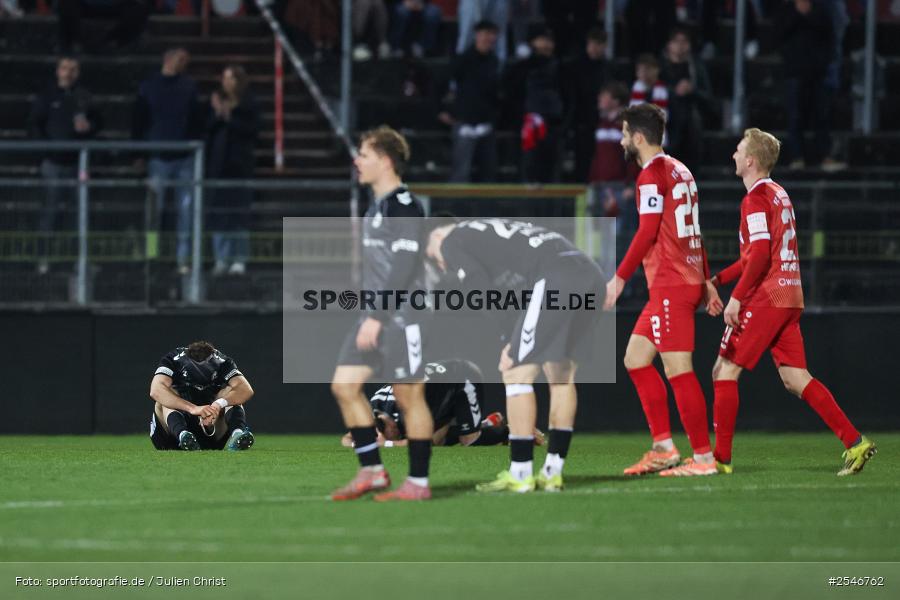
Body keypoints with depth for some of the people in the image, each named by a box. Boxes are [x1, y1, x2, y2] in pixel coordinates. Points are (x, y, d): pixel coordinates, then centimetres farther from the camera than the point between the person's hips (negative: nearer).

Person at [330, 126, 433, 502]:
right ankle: (371, 471, 11)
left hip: (401, 317, -10)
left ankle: (418, 483, 5)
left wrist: (377, 317, -20)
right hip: (376, 316, 10)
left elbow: (404, 266, -20)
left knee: (408, 397, -3)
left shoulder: (404, 207, -14)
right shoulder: (378, 206, 16)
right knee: (344, 386, 6)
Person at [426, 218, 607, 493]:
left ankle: (520, 476, 4)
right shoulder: (491, 231, 36)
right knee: (561, 375, 18)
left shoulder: (451, 242, 12)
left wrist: (510, 345, 7)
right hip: (590, 273, 8)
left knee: (518, 374, 2)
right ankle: (552, 474, 20)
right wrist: (516, 342, 20)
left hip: (556, 280, -8)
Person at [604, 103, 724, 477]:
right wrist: (706, 281, 23)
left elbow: (647, 232, -16)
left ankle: (703, 457, -8)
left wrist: (620, 279, -12)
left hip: (670, 285, -10)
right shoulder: (680, 171, 18)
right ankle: (663, 448, 11)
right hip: (690, 279, 10)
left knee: (678, 370, -8)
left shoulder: (652, 174, -10)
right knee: (635, 358, 14)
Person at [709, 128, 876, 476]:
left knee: (725, 371, -2)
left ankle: (721, 458, -3)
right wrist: (717, 280, 24)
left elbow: (760, 254, -20)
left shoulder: (756, 199, -10)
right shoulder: (778, 194, 18)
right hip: (790, 297, 9)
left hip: (765, 299, -9)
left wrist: (737, 297, -18)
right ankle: (854, 443, -4)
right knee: (795, 379, 6)